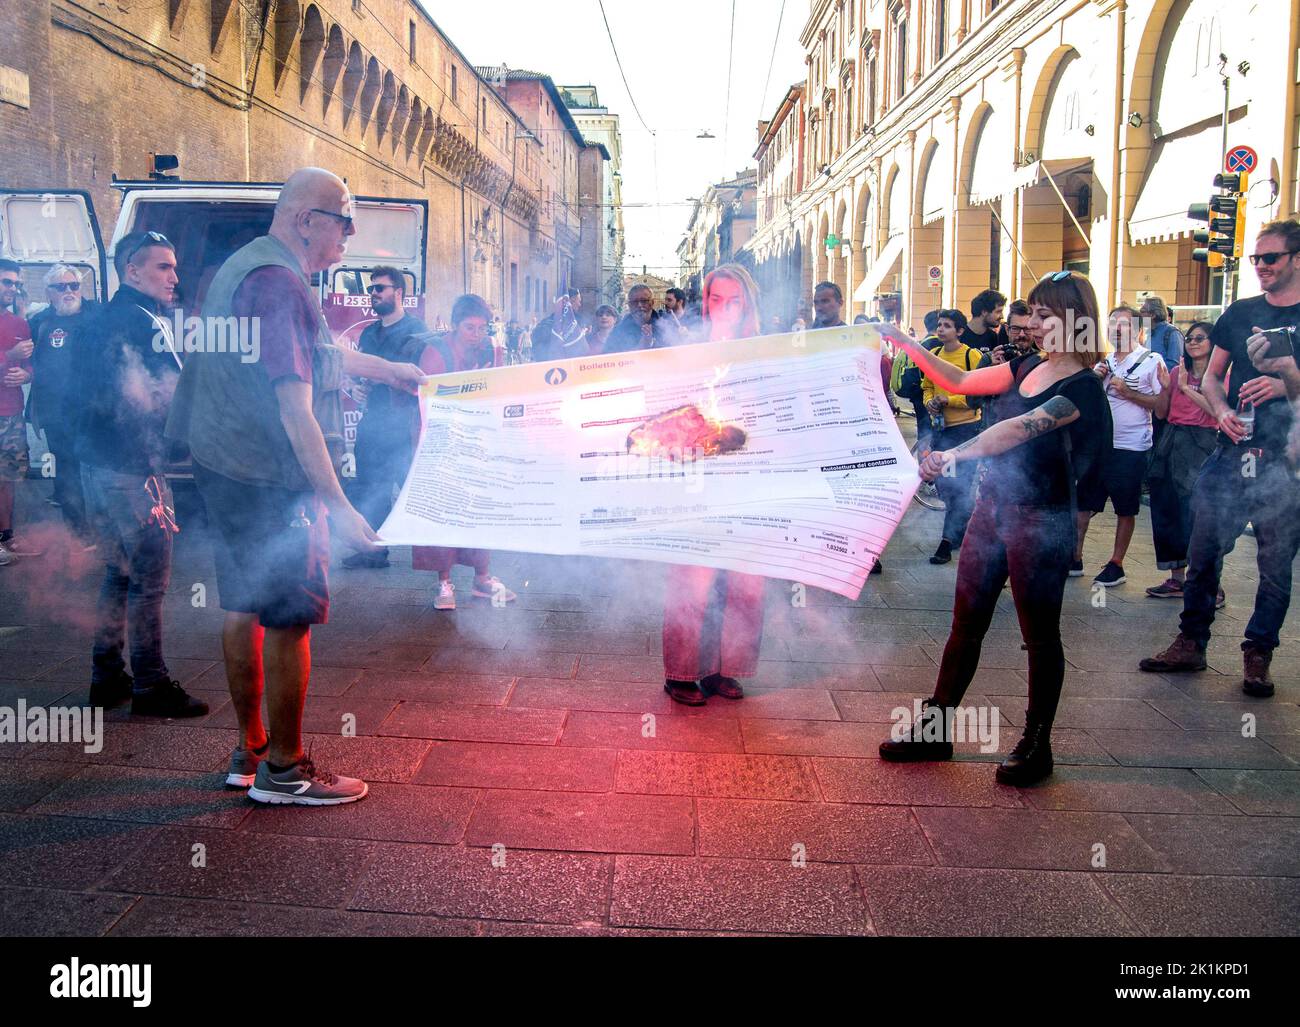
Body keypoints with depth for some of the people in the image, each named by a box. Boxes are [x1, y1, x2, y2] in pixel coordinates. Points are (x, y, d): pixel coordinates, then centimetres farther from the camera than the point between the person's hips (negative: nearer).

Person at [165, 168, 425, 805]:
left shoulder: (246, 267, 15)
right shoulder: (278, 282, -19)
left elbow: (313, 351, 31)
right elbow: (296, 410, -25)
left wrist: (387, 369, 40)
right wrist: (339, 507, -26)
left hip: (223, 466, 11)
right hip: (269, 479, -11)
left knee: (245, 607, 16)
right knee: (291, 619, -2)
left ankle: (250, 752, 28)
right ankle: (283, 769, 9)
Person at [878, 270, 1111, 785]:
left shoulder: (1082, 387, -14)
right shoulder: (1029, 366, 9)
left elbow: (1019, 430, -27)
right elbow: (961, 382, 17)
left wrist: (954, 454, -36)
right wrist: (910, 346, 9)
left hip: (1041, 521, -7)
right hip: (993, 507, 8)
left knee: (1040, 635, 5)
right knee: (966, 623, 10)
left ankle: (1036, 745, 18)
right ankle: (936, 728, 19)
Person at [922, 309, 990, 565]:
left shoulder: (973, 356, -10)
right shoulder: (933, 356, 8)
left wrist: (949, 401, -20)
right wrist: (929, 403, -2)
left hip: (965, 428, -7)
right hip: (939, 426, 7)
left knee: (960, 485, -5)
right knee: (943, 484, 13)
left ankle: (949, 540, -2)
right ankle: (963, 530, 30)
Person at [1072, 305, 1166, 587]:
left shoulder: (1151, 361, -5)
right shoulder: (1103, 362, 12)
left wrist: (1128, 393, -17)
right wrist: (1094, 379, -1)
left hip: (1131, 447, -5)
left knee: (1125, 510, 5)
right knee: (1083, 502, 7)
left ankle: (1116, 565, 13)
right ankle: (1075, 558, 16)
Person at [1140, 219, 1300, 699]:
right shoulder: (1240, 312, 11)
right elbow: (1211, 376, 14)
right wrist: (1222, 412, -5)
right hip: (1232, 452, 3)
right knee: (1203, 552, 4)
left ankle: (1258, 654, 18)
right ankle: (1191, 644, 15)